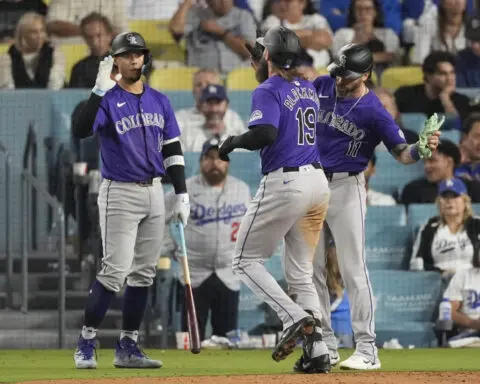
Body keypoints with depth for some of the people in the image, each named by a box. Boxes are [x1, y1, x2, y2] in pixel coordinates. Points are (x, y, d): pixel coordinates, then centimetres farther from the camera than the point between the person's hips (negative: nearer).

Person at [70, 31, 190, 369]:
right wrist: (100, 90, -35)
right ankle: (86, 344, -3)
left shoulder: (159, 101, 10)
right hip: (120, 193, -6)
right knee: (116, 270, -12)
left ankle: (128, 347, 13)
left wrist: (182, 194, 7)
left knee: (144, 273, 7)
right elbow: (81, 130, -26)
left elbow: (172, 150, 13)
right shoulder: (107, 100, -8)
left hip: (154, 193, 6)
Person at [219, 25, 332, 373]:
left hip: (284, 184, -7)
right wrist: (265, 71, 32)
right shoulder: (309, 90, 14)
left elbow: (266, 133, -24)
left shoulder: (268, 91, -9)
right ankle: (318, 352, 2)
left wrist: (234, 142, -8)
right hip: (318, 182, 7)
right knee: (301, 274, 13)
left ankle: (294, 317, -15)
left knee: (247, 259, 6)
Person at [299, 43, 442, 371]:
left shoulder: (374, 111, -13)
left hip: (345, 187, -6)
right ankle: (325, 347, 16)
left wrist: (421, 149, -35)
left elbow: (400, 151, -13)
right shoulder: (322, 87, 2)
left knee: (353, 269, -9)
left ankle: (367, 350, -6)